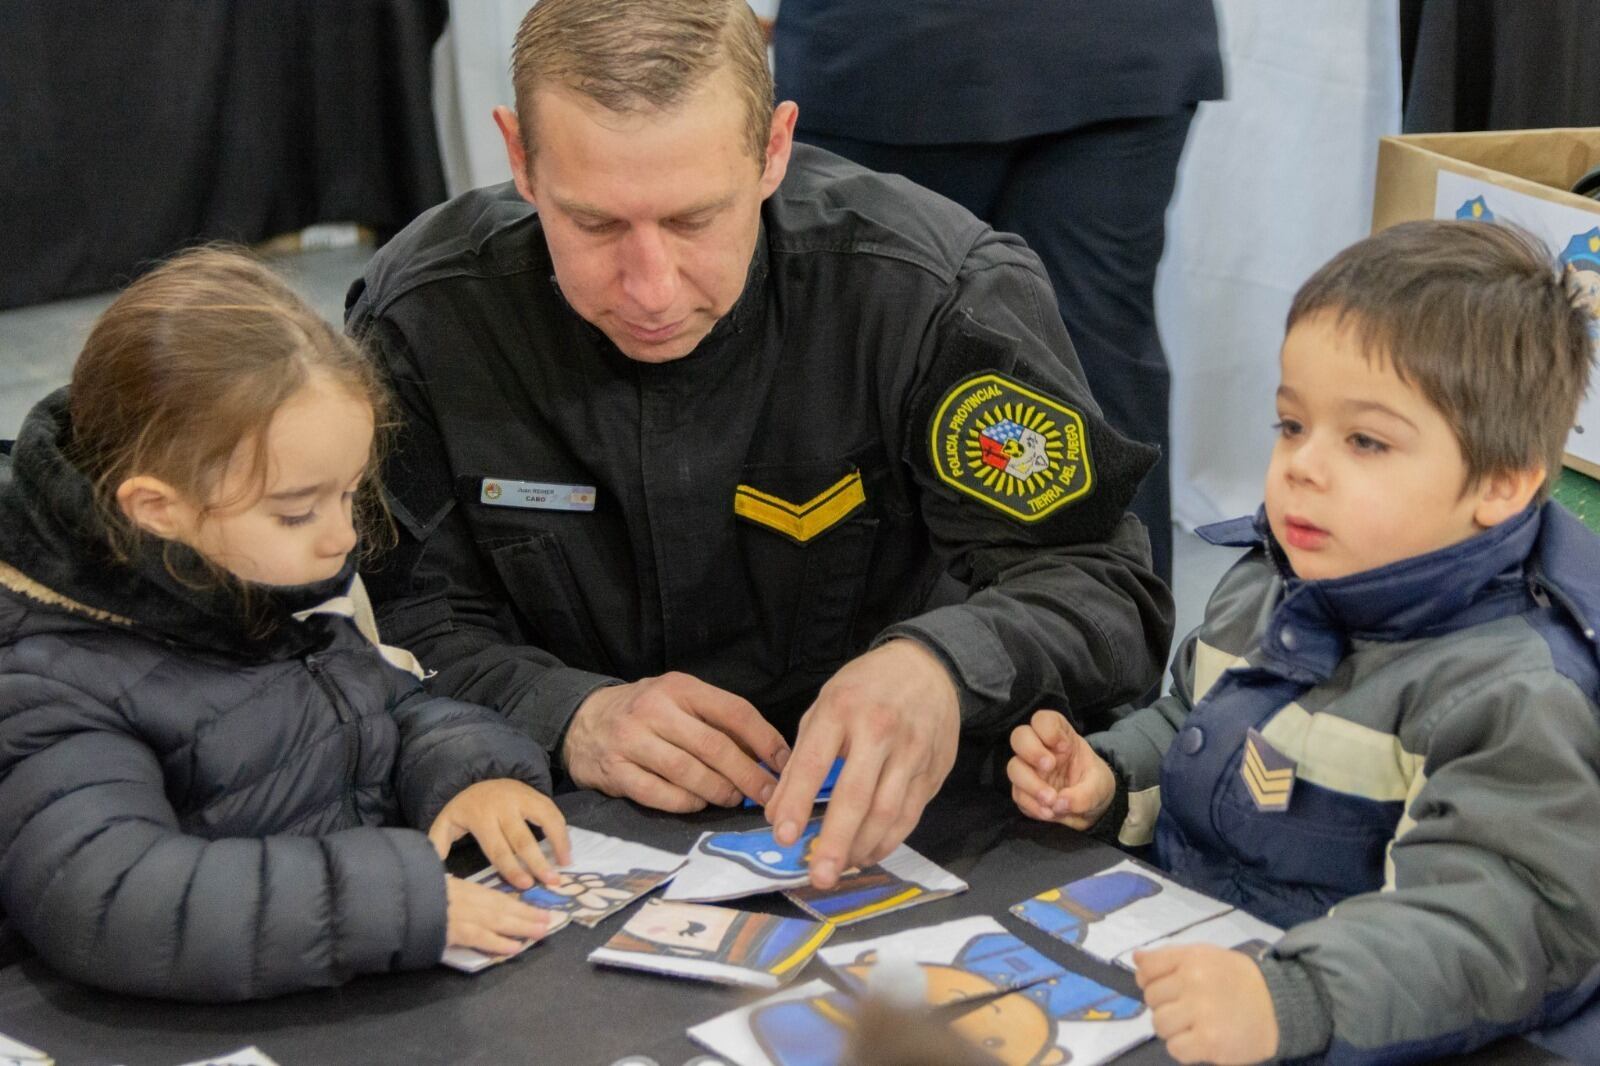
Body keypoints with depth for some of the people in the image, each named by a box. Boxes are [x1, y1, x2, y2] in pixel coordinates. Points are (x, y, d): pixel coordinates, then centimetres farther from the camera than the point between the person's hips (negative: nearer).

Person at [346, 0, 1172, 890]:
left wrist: (941, 667, -39)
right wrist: (567, 717, -26)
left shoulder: (935, 290, -16)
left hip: (883, 826, 0)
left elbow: (1100, 586, -17)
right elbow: (412, 619, -5)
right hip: (579, 848, 1)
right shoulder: (423, 312, -10)